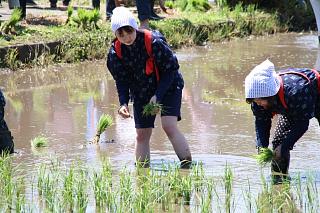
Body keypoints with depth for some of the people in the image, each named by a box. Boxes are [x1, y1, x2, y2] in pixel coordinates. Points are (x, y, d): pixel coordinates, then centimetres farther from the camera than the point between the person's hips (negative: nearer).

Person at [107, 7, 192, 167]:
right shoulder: (116, 52, -12)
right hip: (141, 93, 5)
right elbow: (121, 81, -3)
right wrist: (123, 103, -20)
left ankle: (188, 166, -15)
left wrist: (158, 95, -23)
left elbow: (171, 69, -17)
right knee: (142, 135, 3)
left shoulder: (154, 42, -25)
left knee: (169, 127, -20)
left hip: (167, 88, -5)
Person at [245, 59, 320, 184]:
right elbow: (261, 123, -14)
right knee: (278, 141, -7)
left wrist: (284, 146, -40)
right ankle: (278, 178, 0)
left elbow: (302, 124, -37)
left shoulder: (295, 91, -45)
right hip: (290, 108, 5)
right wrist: (262, 147, -29)